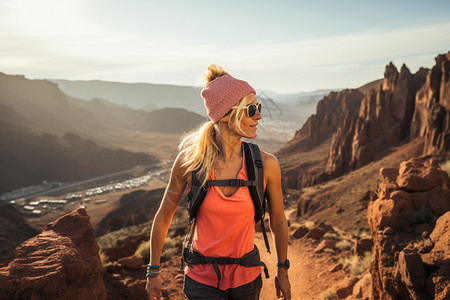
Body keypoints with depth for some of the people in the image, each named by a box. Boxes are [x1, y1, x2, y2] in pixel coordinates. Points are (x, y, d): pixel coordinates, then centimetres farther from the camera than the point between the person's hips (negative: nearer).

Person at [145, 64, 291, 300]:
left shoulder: (266, 165, -14)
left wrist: (282, 272, 13)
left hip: (247, 278, 2)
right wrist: (153, 271, 8)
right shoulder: (189, 161, -16)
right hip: (202, 280, -1)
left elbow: (278, 221, 1)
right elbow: (163, 217, -2)